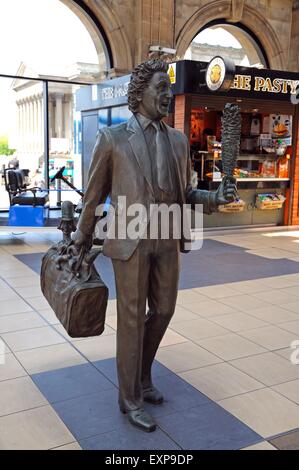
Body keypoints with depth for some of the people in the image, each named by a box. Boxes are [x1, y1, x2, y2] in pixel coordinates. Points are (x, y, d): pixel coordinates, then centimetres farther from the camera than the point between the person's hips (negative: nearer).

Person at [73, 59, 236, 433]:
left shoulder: (177, 140, 9)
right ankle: (130, 398, 20)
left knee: (162, 310, 13)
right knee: (132, 319, 2)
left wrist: (215, 197, -9)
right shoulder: (112, 137, -5)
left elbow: (184, 195, 12)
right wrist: (83, 237, 12)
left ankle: (140, 374, 38)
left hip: (167, 241, 6)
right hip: (130, 242, -5)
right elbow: (94, 195, 3)